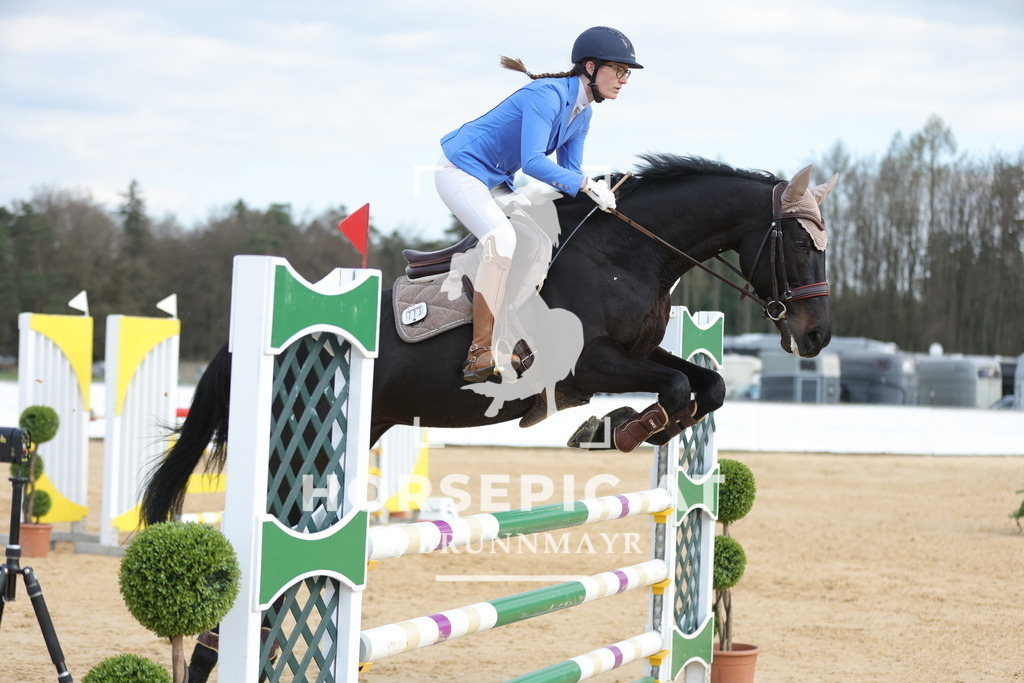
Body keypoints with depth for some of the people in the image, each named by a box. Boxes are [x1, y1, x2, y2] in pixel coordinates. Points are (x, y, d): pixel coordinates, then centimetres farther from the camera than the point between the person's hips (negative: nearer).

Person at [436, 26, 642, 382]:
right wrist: (586, 185, -36)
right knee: (501, 239, -28)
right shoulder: (548, 95, -26)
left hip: (494, 180, 11)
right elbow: (532, 161, -36)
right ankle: (480, 352, -26)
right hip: (461, 169, -11)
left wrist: (596, 192, -13)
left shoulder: (583, 114, 3)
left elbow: (568, 171, 6)